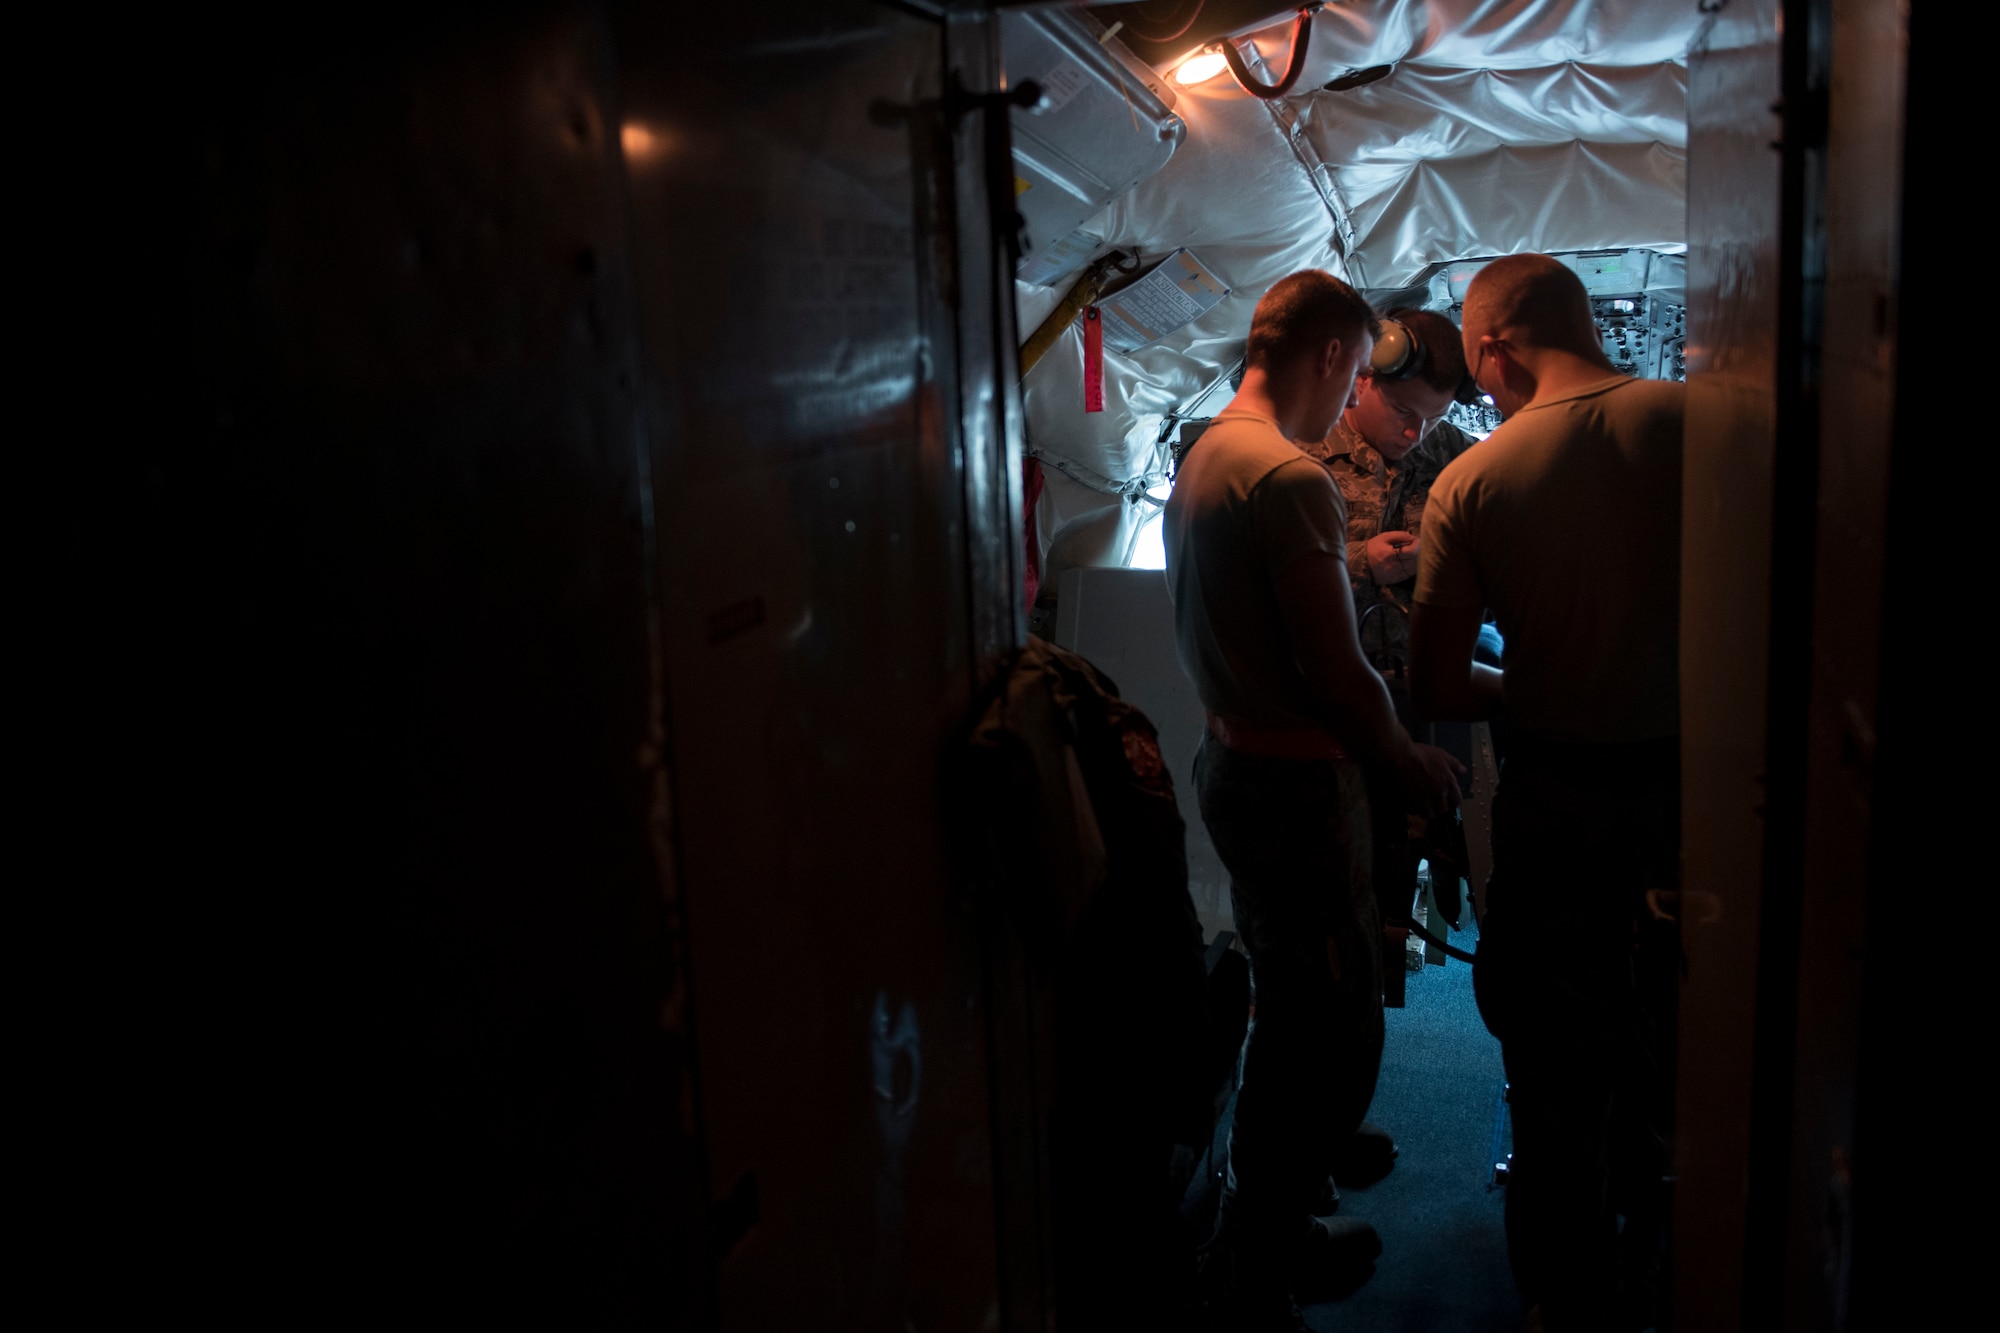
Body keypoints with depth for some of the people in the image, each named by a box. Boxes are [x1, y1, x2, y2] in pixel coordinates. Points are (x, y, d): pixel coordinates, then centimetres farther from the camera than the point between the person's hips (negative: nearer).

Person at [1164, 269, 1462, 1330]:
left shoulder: (1201, 457, 11)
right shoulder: (1290, 478, -20)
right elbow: (1335, 672, -22)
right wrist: (1410, 760, -6)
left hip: (1232, 759, 10)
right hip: (1296, 785, -10)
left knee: (1293, 1016, 22)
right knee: (1336, 1032, 1)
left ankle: (1267, 1231, 35)